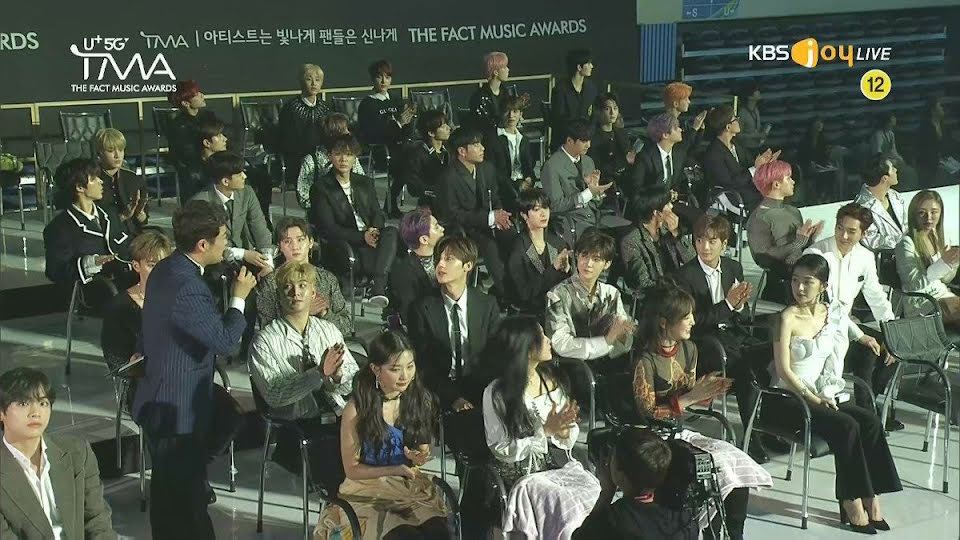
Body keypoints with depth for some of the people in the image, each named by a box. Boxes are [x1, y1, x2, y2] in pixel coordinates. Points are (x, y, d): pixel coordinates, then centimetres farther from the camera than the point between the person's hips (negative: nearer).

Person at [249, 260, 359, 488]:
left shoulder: (329, 330, 14)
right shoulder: (265, 341, 0)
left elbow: (355, 382, 9)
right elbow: (274, 395, -12)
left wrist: (338, 375, -14)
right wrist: (319, 373, -20)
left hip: (339, 418, 4)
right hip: (297, 428, -4)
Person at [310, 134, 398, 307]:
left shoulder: (365, 183, 23)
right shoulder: (320, 189, 3)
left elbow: (378, 214, 15)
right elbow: (328, 229, -7)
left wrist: (374, 230, -11)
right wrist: (362, 237, -17)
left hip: (371, 240, 5)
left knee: (391, 232, -32)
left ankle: (378, 287, -43)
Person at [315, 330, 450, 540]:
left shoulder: (420, 400, 1)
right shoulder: (356, 410, -11)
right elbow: (352, 469, -4)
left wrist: (418, 458, -8)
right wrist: (396, 470, -14)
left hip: (412, 487, 3)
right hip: (368, 491, -3)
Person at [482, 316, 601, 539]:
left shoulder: (553, 378, 4)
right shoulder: (497, 393, -12)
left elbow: (568, 441, 7)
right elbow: (502, 451, -11)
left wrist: (564, 431, -16)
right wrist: (544, 432, -19)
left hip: (558, 464, 5)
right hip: (522, 474, -5)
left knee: (596, 493, -20)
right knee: (567, 506, -26)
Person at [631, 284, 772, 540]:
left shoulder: (688, 349, 7)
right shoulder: (645, 360, -16)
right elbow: (648, 413, -16)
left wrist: (707, 391, -7)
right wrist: (691, 397, -18)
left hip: (680, 432, 7)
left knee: (739, 465, -11)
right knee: (717, 468, -24)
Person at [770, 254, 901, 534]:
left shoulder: (833, 314, 9)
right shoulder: (788, 318, -8)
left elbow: (835, 361, 10)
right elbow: (784, 369, -12)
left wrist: (827, 395, -5)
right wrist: (814, 399, -16)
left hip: (827, 393, 5)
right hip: (790, 398, -5)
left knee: (870, 420, -20)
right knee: (846, 426, -27)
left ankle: (869, 496, -18)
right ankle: (852, 500, -17)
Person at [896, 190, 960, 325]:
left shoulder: (937, 237, 10)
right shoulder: (906, 243, -11)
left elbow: (945, 279, 17)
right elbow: (915, 284, -18)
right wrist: (943, 263, -25)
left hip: (943, 294, 7)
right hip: (920, 303, -7)